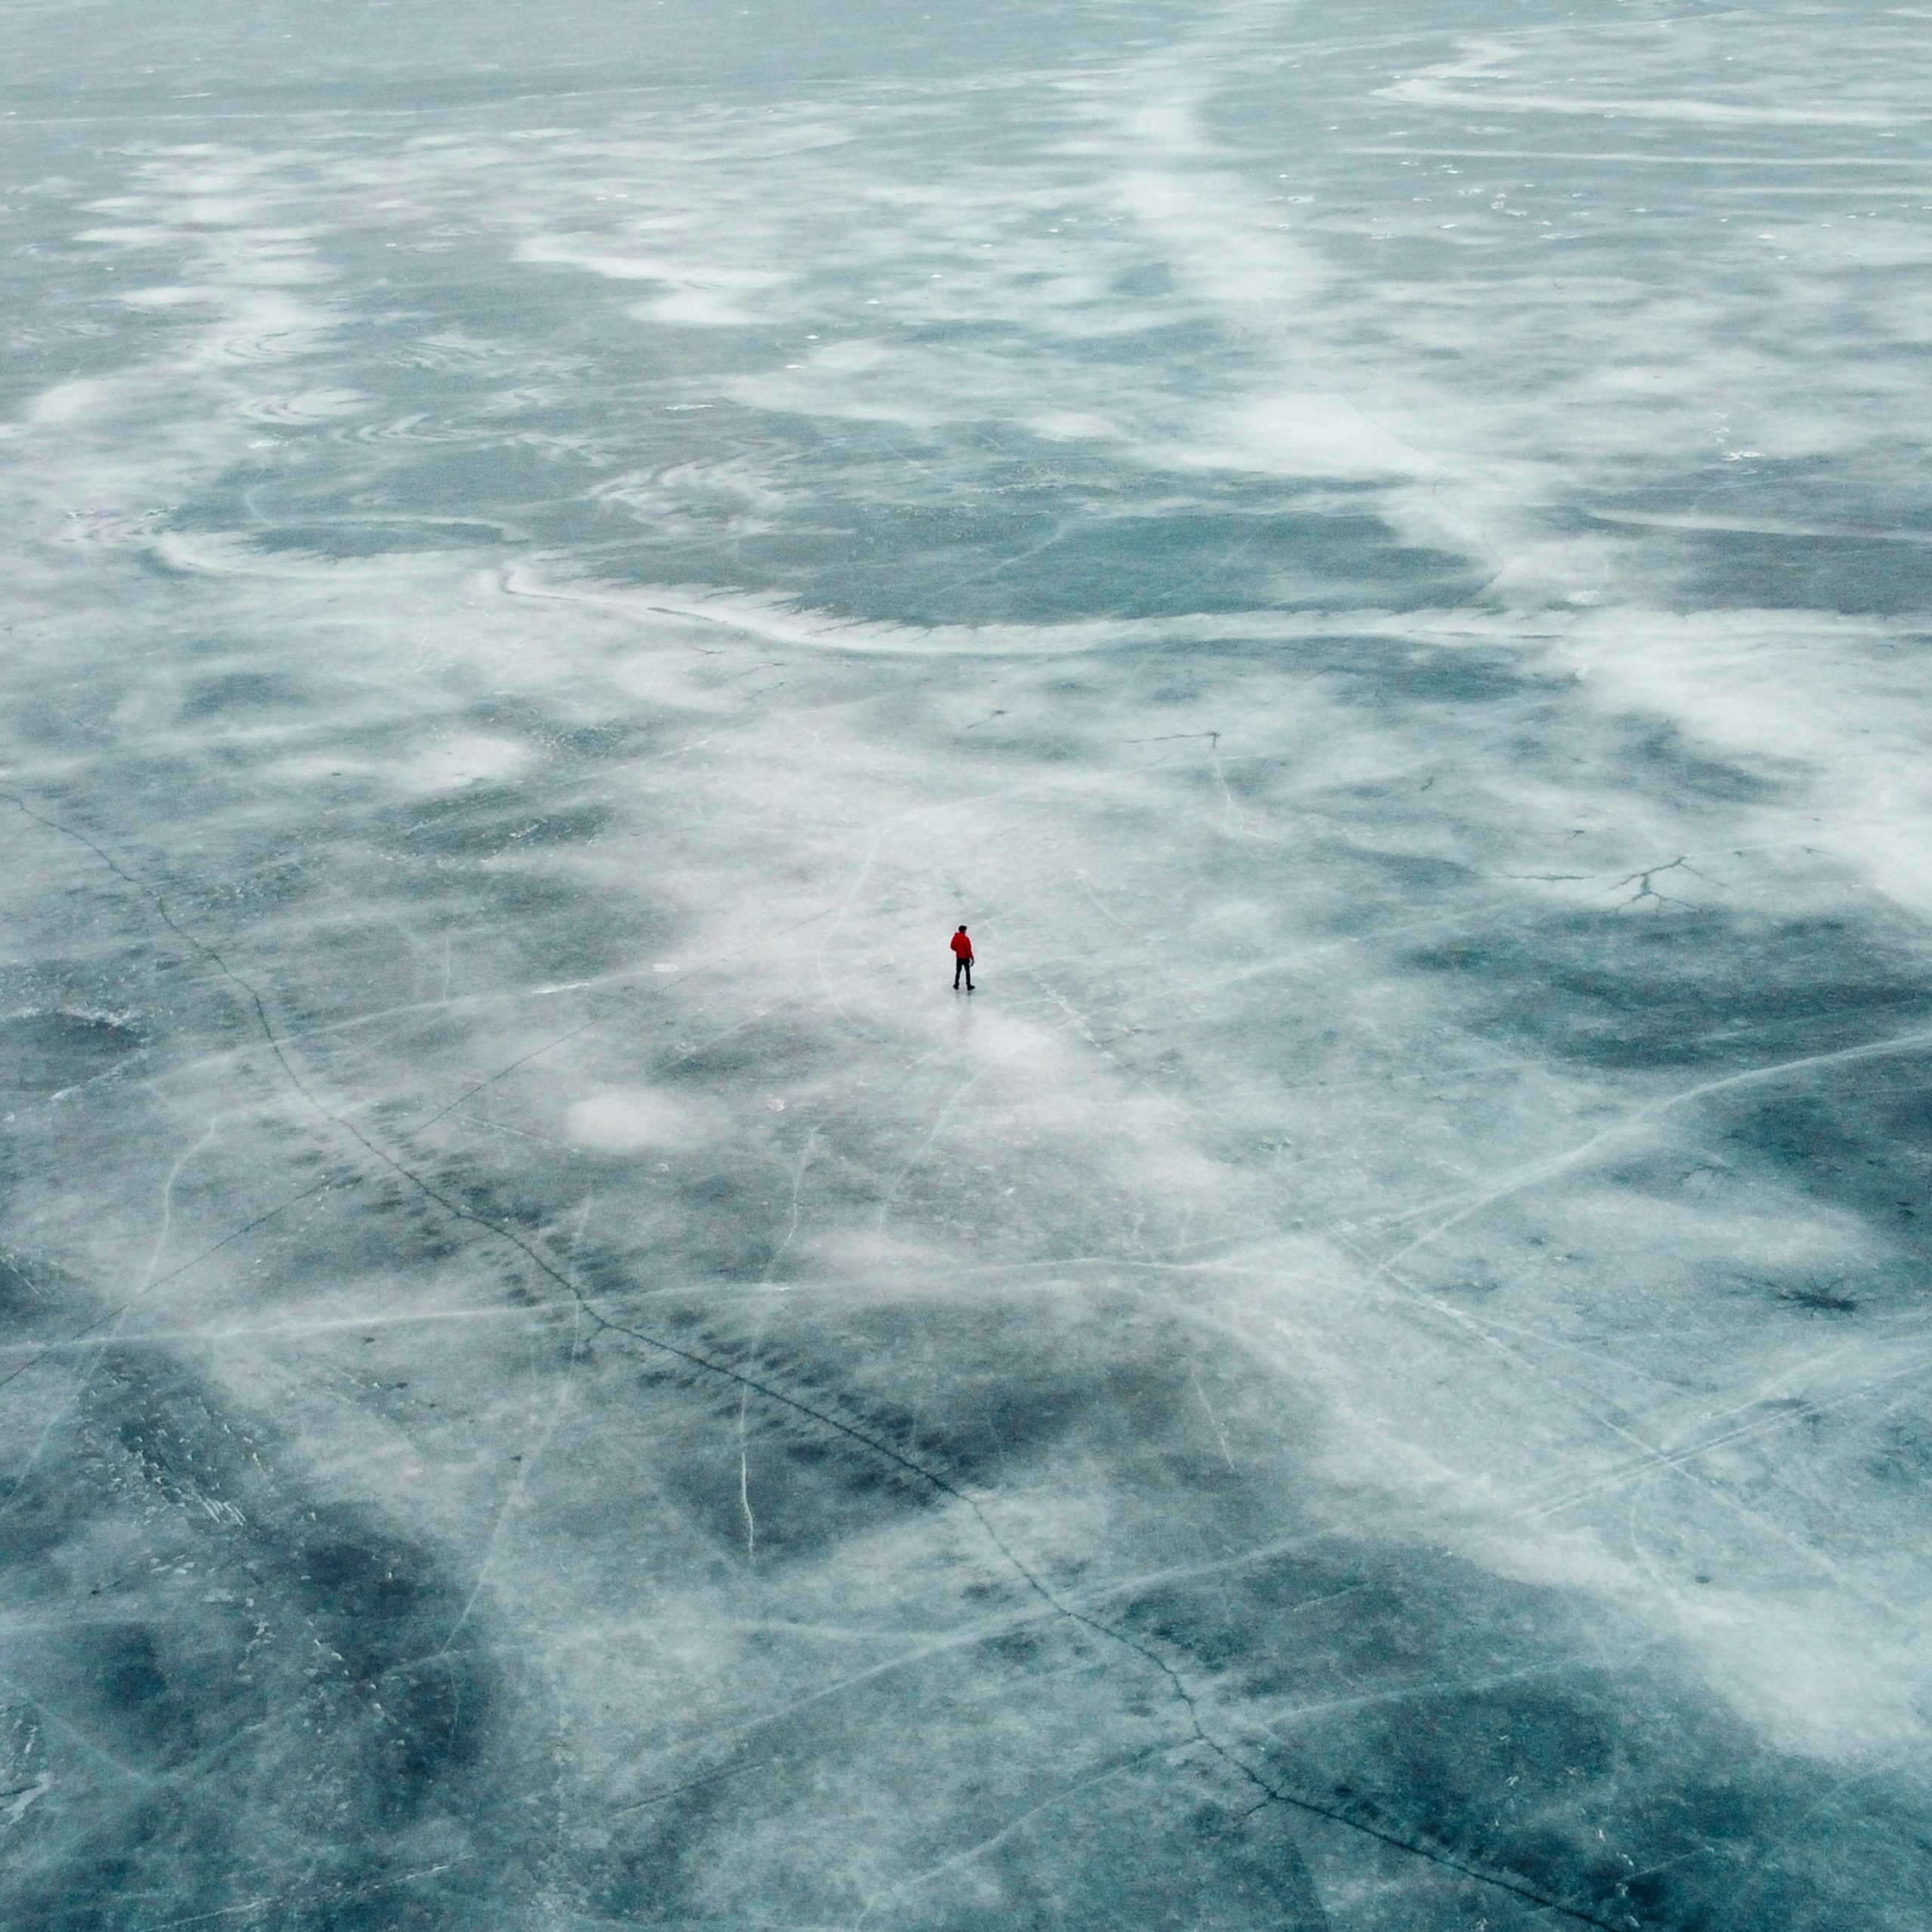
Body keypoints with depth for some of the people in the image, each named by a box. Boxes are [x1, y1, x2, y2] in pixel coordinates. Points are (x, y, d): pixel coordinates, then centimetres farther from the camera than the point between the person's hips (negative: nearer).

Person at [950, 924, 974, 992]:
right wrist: (972, 958, -8)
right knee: (968, 972, 11)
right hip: (966, 958, -4)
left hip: (958, 958, 4)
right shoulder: (966, 939, -22)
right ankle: (969, 987, 15)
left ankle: (956, 986, 23)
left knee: (958, 972, 17)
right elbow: (969, 950, -19)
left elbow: (953, 947, 3)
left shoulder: (955, 937, -7)